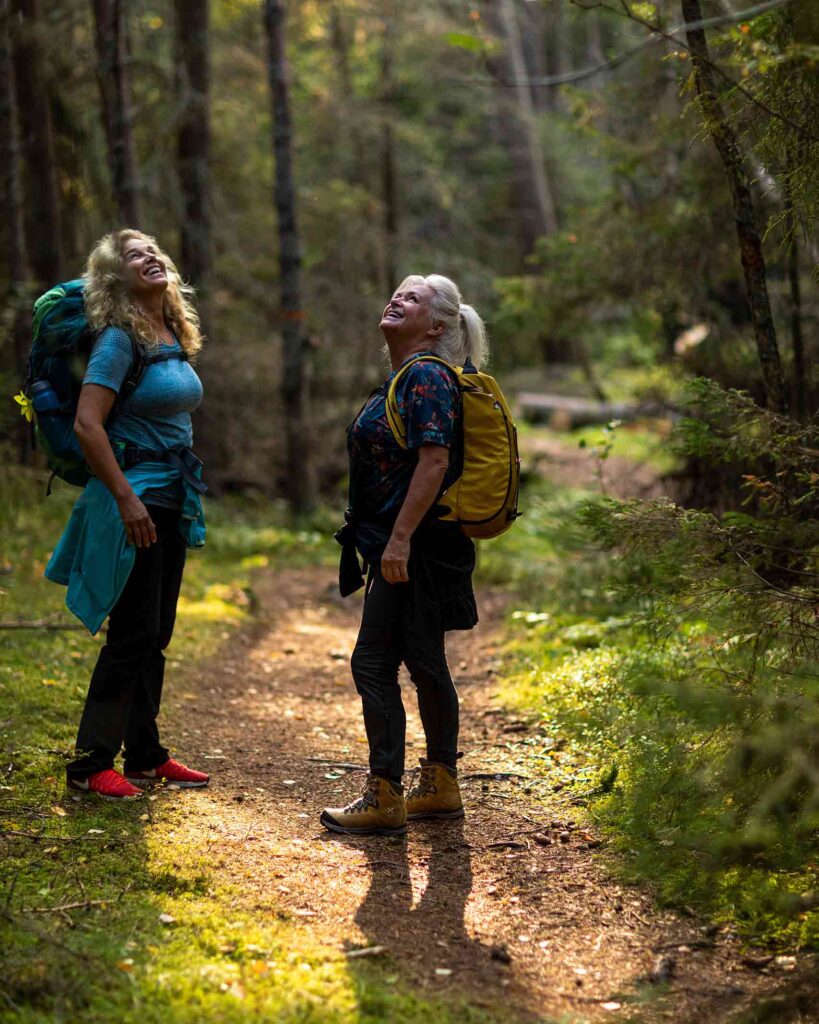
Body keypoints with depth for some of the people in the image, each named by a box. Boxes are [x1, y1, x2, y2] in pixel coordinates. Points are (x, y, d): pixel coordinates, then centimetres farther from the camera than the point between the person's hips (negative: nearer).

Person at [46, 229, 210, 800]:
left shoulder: (175, 336, 12)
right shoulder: (119, 339, -13)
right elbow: (87, 424, -20)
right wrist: (126, 498, -22)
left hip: (172, 497, 8)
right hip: (136, 495, -8)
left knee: (156, 633, 13)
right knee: (132, 633, -6)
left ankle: (145, 755, 22)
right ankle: (91, 765, 2)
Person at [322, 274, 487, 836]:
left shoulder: (426, 377, -14)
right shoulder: (407, 377, 17)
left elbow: (434, 462, -23)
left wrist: (400, 538, -26)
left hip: (414, 548, -10)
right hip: (417, 548, 10)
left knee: (374, 662, -8)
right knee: (424, 663, 14)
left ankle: (384, 798, -3)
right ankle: (441, 787, 23)